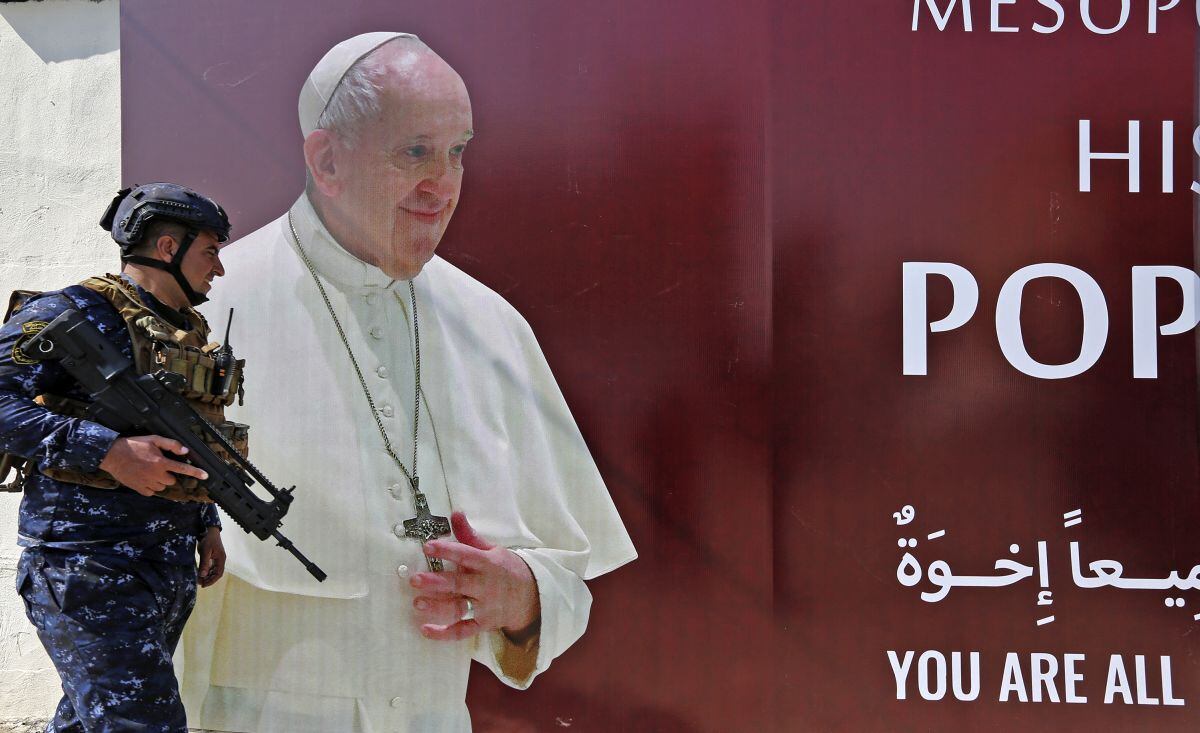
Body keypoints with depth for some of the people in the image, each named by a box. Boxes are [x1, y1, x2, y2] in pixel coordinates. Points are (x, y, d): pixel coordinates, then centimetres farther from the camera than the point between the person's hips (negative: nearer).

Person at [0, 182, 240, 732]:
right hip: (90, 566, -8)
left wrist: (207, 525, 19)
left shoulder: (194, 333, 16)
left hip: (173, 564, 8)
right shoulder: (76, 313, -10)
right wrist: (107, 451, -27)